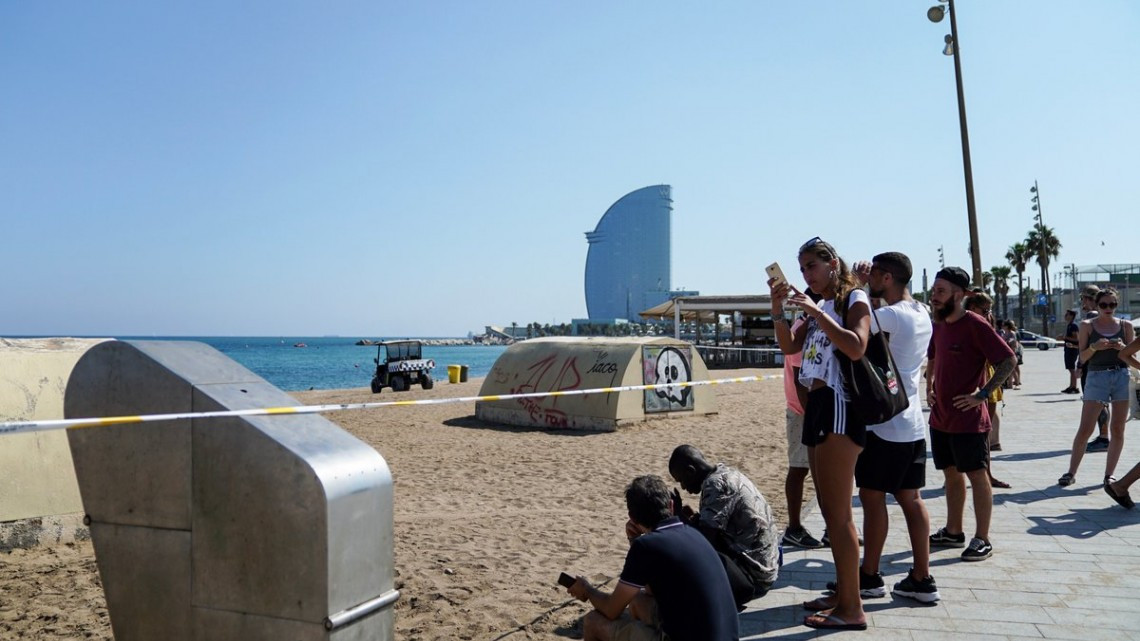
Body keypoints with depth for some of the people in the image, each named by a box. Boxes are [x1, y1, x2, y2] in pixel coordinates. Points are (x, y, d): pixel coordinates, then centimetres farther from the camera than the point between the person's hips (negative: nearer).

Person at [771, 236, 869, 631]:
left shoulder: (854, 299, -4)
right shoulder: (818, 307, 19)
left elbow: (856, 348, -21)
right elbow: (789, 346, 10)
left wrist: (814, 310, -20)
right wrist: (778, 309, -3)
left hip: (837, 406, -9)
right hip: (816, 406, 9)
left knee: (838, 514, -8)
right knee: (830, 512, 13)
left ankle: (852, 609, -2)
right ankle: (842, 595, 22)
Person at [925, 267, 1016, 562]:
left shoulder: (976, 325, -14)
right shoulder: (939, 325, 9)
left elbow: (1009, 360, -16)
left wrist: (982, 394, -18)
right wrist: (929, 387, 13)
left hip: (968, 419, -7)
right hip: (940, 417, 8)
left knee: (977, 476, 2)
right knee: (952, 475, 15)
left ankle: (982, 540, 10)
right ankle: (953, 532, 26)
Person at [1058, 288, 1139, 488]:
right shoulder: (1087, 325, 4)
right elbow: (1082, 357, 1)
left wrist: (1122, 348, -14)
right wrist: (1094, 347, -18)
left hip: (1122, 377, 2)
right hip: (1096, 377, -2)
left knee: (1118, 430, 3)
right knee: (1084, 430, -4)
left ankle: (1109, 475, 13)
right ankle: (1071, 473, 4)